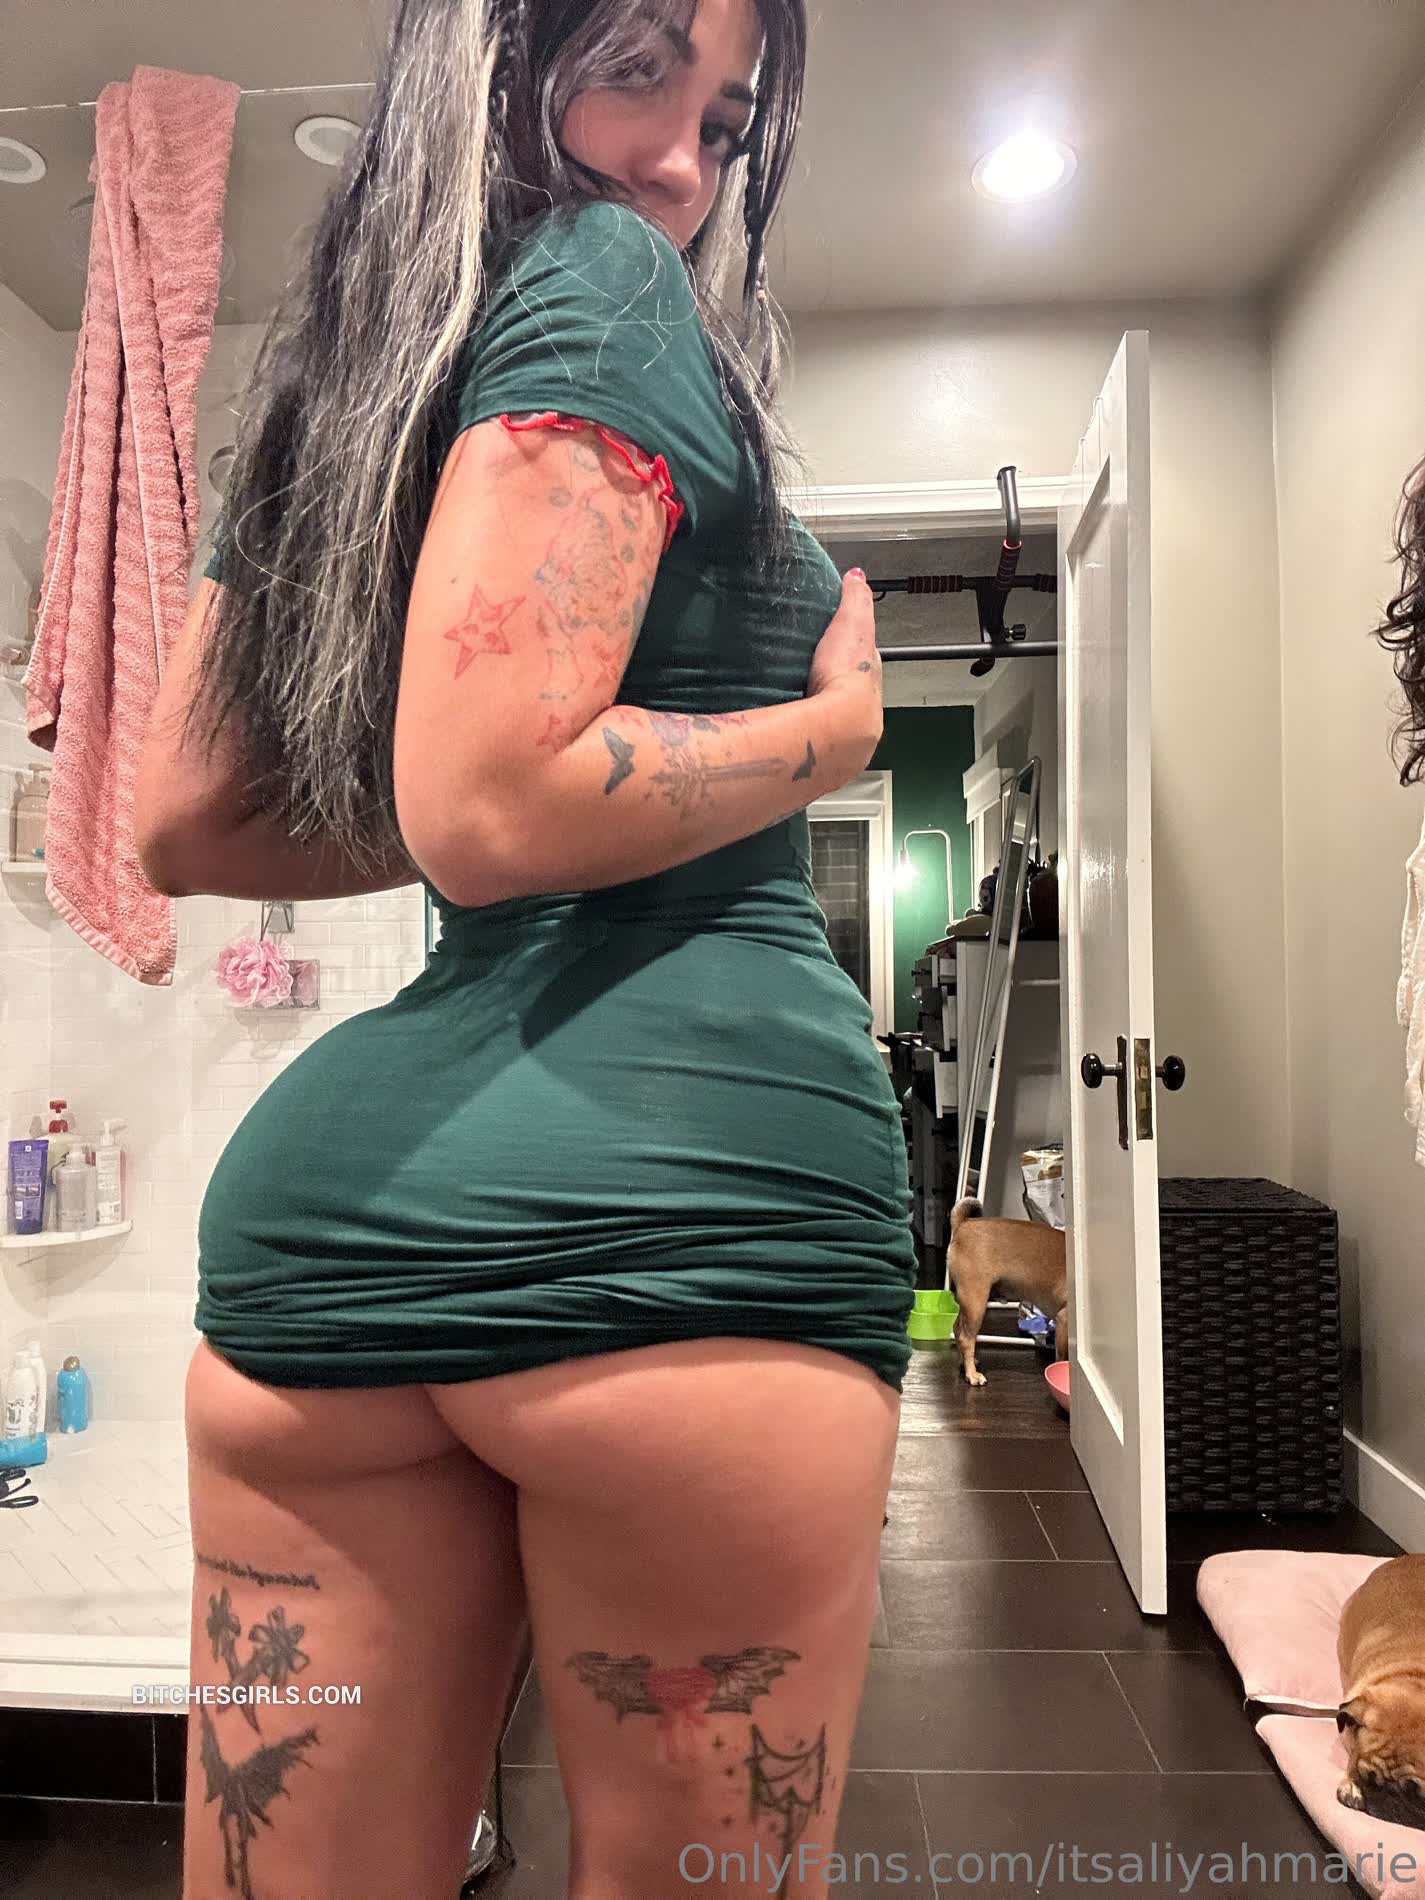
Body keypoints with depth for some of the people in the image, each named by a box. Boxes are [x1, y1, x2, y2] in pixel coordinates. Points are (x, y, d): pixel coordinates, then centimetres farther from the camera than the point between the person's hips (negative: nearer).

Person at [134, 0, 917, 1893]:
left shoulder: (341, 368, 20)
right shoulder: (603, 278, -1)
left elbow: (184, 823, 20)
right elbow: (493, 806, -16)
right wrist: (841, 720, -1)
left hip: (334, 1178, 8)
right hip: (680, 1181, -7)